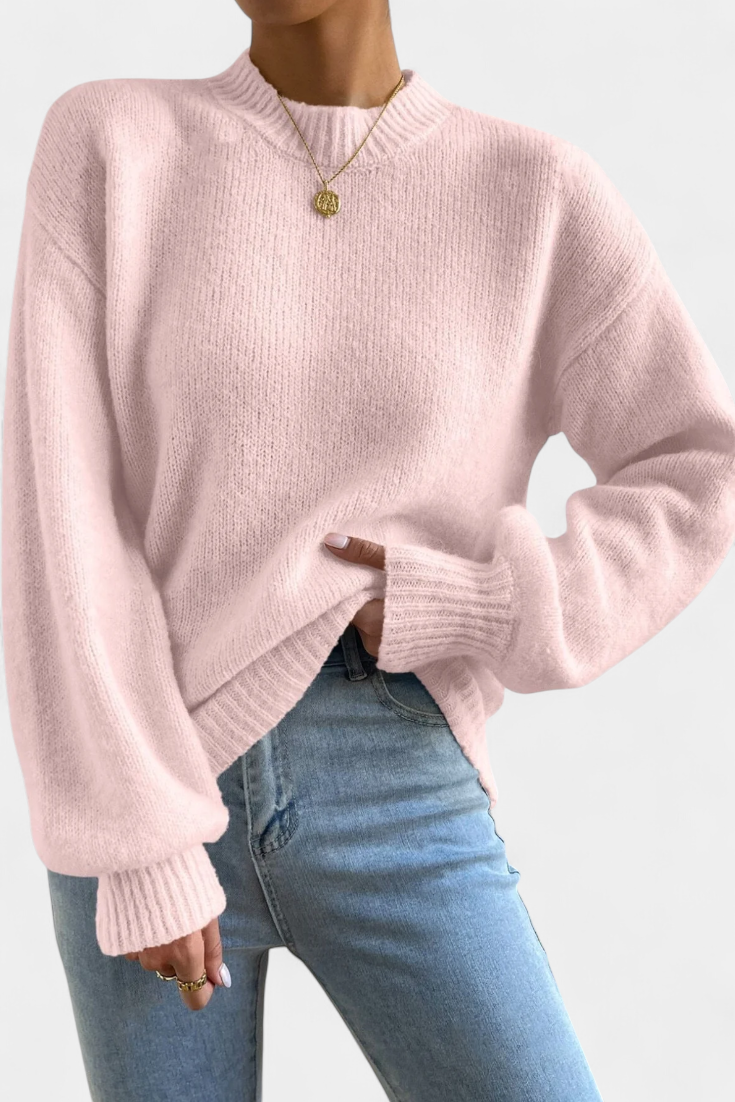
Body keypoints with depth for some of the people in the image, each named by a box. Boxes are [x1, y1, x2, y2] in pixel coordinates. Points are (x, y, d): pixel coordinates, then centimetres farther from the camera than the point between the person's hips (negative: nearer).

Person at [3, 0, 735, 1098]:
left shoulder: (535, 191, 2)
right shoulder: (105, 144, -1)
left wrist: (470, 613, -8)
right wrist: (137, 843, -12)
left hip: (393, 802, 1)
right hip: (147, 789, 0)